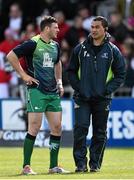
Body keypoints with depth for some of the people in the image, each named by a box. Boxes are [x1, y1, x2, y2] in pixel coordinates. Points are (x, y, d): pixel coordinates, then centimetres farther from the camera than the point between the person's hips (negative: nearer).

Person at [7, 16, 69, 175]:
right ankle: (26, 166, -4)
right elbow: (11, 56, -11)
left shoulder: (55, 46, 14)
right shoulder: (33, 44, -9)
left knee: (57, 128, 5)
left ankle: (54, 166, 13)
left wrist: (59, 82, 20)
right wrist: (24, 75, -11)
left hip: (53, 92, 8)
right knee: (34, 128, -9)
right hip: (36, 90, -7)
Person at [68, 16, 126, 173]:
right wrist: (78, 87, -2)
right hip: (82, 98, 0)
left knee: (100, 133, 5)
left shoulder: (112, 51, 2)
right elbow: (71, 71, 11)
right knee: (80, 129, -11)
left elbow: (120, 74, 5)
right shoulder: (80, 49, 6)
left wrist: (108, 89, -7)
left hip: (102, 99, 0)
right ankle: (80, 163, -7)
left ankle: (95, 163, 15)